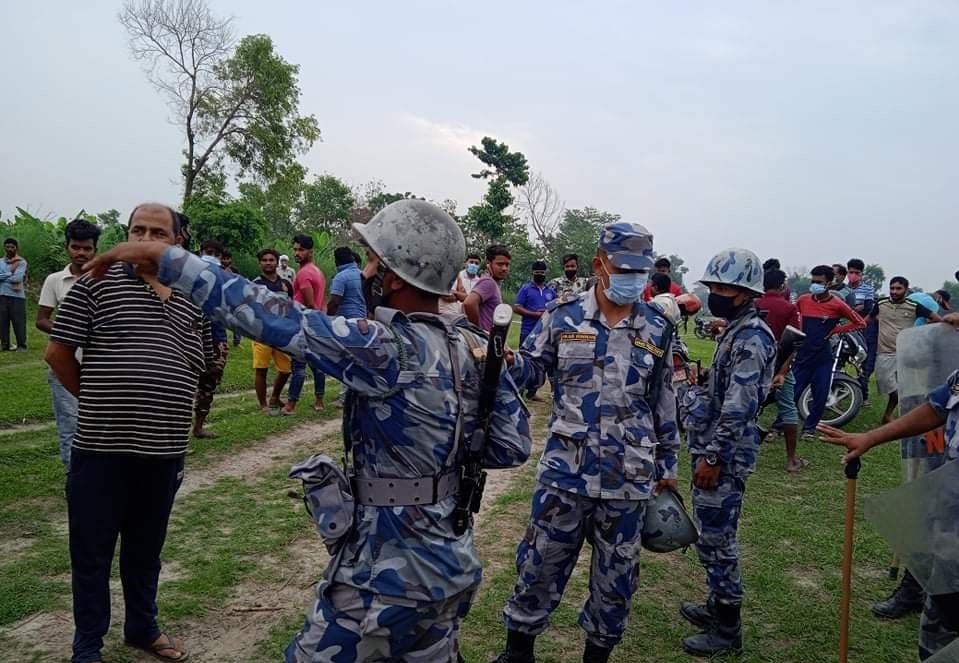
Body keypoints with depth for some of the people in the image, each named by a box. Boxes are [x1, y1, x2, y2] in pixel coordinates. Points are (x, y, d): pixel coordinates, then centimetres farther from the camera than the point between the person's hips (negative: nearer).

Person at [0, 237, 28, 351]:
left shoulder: (21, 262, 0)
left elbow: (18, 278, -12)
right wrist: (10, 273, -9)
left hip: (17, 296, -4)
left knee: (19, 322, -2)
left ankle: (22, 345, 4)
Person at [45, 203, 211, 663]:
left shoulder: (193, 301, 7)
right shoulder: (97, 283, -4)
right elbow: (58, 353, -3)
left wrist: (161, 401, 9)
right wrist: (99, 401, 3)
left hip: (165, 449, 4)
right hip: (100, 447, -3)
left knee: (146, 548, 20)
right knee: (92, 552, 10)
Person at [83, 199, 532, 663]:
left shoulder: (387, 350, -24)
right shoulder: (477, 350, -2)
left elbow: (269, 315, -23)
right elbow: (514, 446, 4)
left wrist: (161, 258, -16)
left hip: (388, 576, -7)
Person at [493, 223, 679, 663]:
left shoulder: (658, 329, 2)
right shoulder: (563, 315, -4)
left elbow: (664, 402, 9)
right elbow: (531, 369, 2)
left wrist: (667, 463, 12)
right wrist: (504, 360, -21)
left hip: (629, 476, 2)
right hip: (565, 468, -1)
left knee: (616, 572, 15)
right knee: (540, 560, 10)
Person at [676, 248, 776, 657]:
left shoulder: (751, 337, -19)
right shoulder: (737, 331, 13)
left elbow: (738, 407, -24)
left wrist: (713, 457, -22)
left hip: (725, 454, -10)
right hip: (715, 448, 10)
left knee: (717, 537, -1)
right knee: (712, 533, 19)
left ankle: (727, 630, 12)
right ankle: (718, 605, 34)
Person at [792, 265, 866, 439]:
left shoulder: (837, 304, -7)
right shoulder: (803, 300, 0)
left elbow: (860, 323, 1)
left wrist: (835, 330, -5)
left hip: (823, 358, -1)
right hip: (802, 356, 1)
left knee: (820, 397, 6)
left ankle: (809, 427, 24)